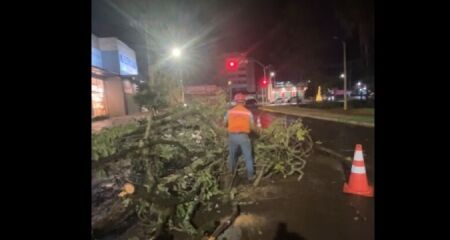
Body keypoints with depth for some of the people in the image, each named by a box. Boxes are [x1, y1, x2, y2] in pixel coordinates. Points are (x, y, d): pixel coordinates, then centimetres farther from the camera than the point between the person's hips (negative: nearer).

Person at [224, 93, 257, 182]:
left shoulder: (229, 111, 0)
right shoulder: (248, 112, -1)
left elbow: (225, 124, 10)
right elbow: (252, 127, 1)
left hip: (232, 136, 2)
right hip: (244, 137, -2)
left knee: (232, 155, 21)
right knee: (248, 157, 8)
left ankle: (231, 172, 37)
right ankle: (250, 176, 12)